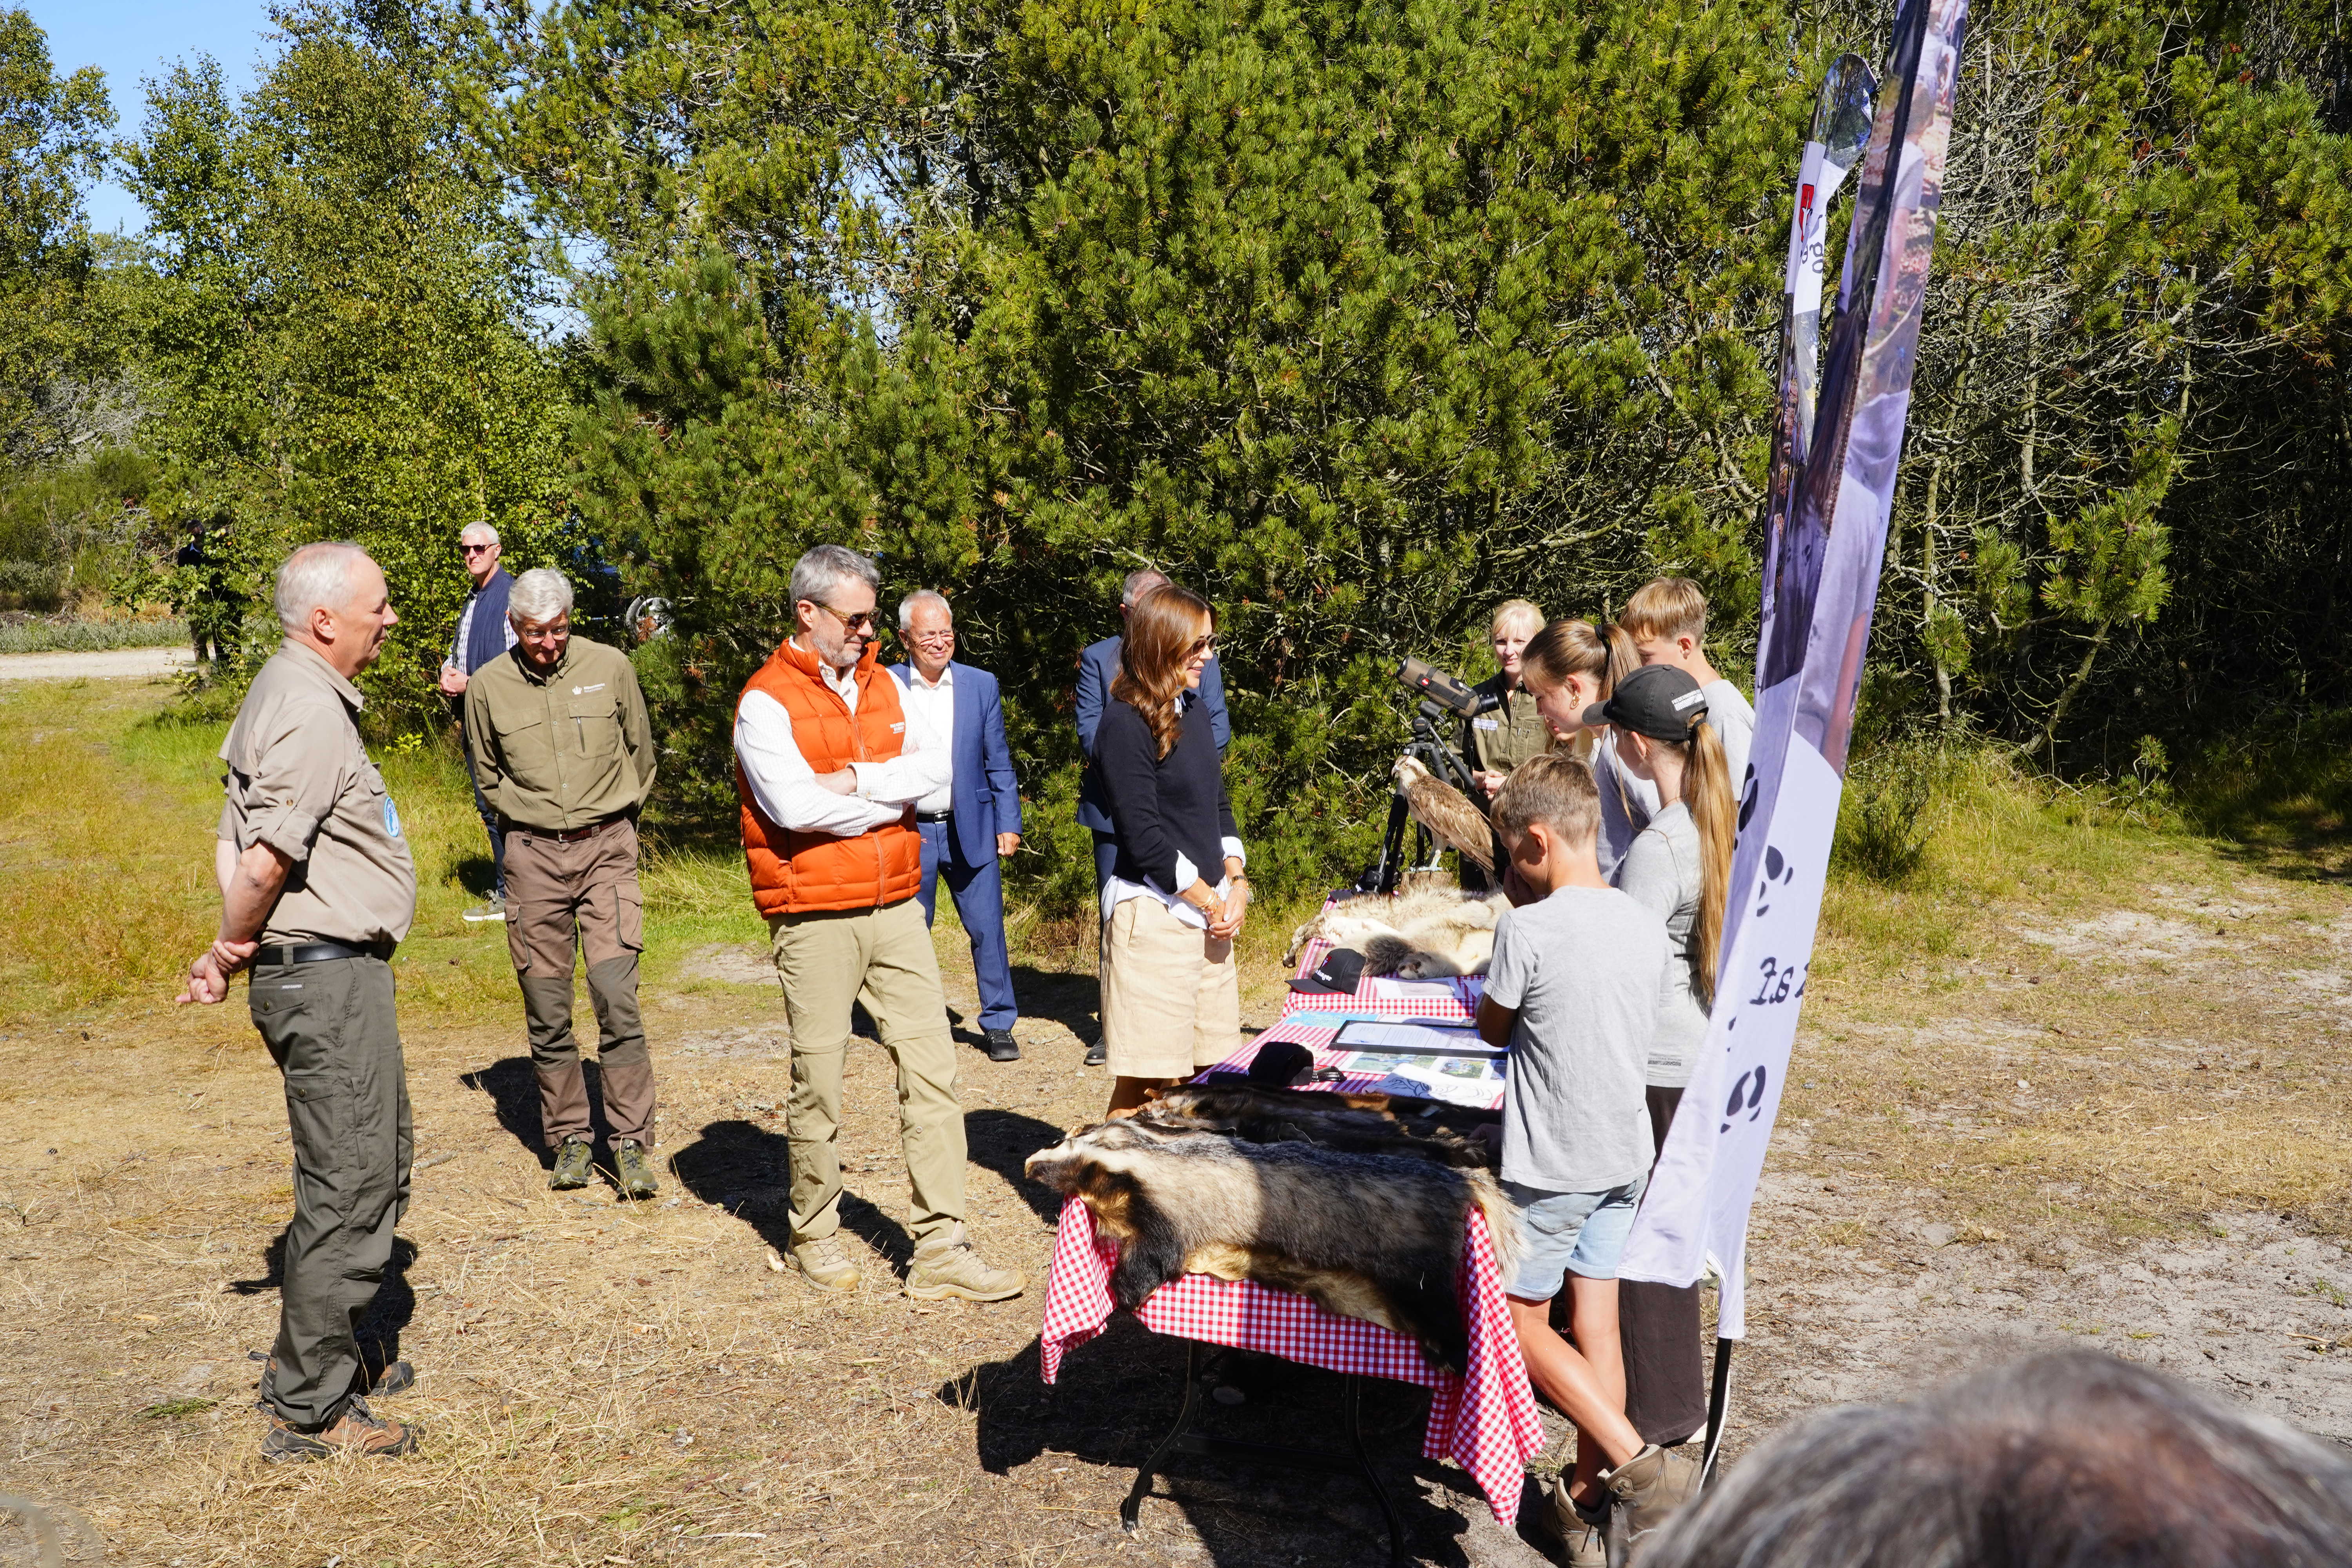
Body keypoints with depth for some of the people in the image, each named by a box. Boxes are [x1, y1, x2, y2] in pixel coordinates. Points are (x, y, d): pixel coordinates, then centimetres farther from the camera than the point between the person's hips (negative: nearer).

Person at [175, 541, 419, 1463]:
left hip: (332, 973, 10)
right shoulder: (313, 713, -19)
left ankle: (327, 1356, 36)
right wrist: (230, 950, -6)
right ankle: (308, 1412, 6)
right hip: (330, 978, -10)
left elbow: (234, 843, 13)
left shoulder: (285, 693, 14)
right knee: (348, 1189, -3)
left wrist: (234, 951, 2)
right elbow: (265, 862, -24)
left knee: (374, 1170, 21)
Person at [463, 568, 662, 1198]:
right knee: (547, 1010, 3)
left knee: (616, 994, -11)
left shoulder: (610, 666, 0)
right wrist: (531, 818, 10)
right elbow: (487, 775, 17)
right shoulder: (488, 686, 1)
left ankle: (631, 1143, -3)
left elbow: (641, 752, 13)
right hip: (533, 856, 1)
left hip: (607, 847, -1)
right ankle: (570, 1141, 16)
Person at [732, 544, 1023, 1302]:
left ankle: (939, 1249, 5)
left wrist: (855, 780, -15)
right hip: (815, 919, -5)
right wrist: (892, 799, -8)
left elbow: (938, 765, 0)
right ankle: (815, 1235, 25)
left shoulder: (879, 683, 12)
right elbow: (796, 807, -21)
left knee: (931, 1069, 1)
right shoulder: (767, 702, -8)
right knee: (818, 1083, 6)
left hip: (895, 907, 6)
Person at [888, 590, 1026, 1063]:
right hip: (908, 833, -1)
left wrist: (1008, 824, 3)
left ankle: (999, 1026, 13)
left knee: (988, 928, 1)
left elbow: (998, 763, 7)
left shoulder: (981, 685, 4)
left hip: (970, 830, 1)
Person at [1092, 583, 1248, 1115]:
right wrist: (1211, 901, -9)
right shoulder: (1126, 723, -12)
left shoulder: (1195, 711, 13)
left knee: (1209, 1067, 9)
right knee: (1143, 1081, -4)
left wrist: (1236, 882, 3)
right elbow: (1143, 837, -15)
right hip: (1154, 912, -8)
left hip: (1209, 908, 8)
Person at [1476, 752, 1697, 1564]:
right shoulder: (1646, 925, 1)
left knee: (1522, 1322, 9)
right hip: (1626, 1154, 7)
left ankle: (1638, 1462, -1)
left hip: (1550, 1166, -7)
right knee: (1596, 1323, 14)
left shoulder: (1528, 929, -19)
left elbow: (1491, 1028, -3)